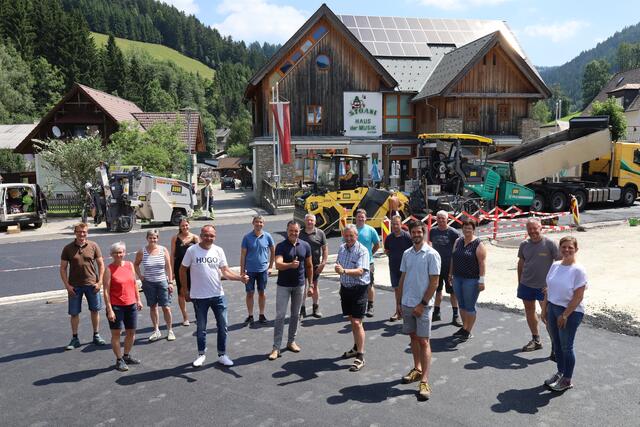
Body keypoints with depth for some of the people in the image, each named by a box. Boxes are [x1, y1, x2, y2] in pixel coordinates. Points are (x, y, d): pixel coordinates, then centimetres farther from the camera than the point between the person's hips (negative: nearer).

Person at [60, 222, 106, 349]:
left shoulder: (93, 246, -2)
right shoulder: (68, 249, -2)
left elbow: (101, 264, 3)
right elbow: (63, 268, 1)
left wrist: (99, 282, -4)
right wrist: (67, 285, -7)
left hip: (92, 284, 1)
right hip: (74, 286, 0)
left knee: (95, 310, 10)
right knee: (74, 313, 7)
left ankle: (96, 335, 26)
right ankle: (75, 339, 21)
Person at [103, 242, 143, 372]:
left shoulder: (130, 265, 4)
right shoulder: (109, 269, -9)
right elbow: (106, 291, -12)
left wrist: (138, 300, 11)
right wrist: (109, 310, -16)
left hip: (131, 305, 5)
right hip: (116, 306, -5)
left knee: (131, 332, 14)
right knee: (116, 333, 4)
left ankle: (127, 356, 31)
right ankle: (119, 360, 16)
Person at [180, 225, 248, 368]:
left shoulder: (218, 250, -2)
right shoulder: (192, 250, -9)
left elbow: (225, 271, -1)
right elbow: (183, 270, 0)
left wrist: (240, 277, -17)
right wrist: (185, 289, 1)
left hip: (218, 295, 2)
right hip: (199, 296, -2)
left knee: (222, 327, 8)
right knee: (201, 328, 13)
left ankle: (222, 355, 23)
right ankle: (201, 354, 32)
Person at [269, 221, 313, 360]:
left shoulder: (305, 246, 0)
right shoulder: (281, 246, -11)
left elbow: (309, 266, 9)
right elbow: (278, 264, -26)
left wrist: (310, 284, 8)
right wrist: (290, 265, -45)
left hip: (299, 285, 3)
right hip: (283, 285, -3)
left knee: (295, 315, 13)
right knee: (280, 316, -3)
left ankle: (291, 341, 28)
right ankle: (276, 347, 3)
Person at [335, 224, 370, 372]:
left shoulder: (362, 251, -16)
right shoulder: (342, 248, 6)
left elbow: (360, 271, -28)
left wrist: (344, 271, -43)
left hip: (358, 289, -7)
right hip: (345, 288, 7)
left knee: (357, 322, -10)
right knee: (351, 319, 18)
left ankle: (360, 357, -4)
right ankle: (356, 347, 35)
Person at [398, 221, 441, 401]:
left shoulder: (431, 254, -10)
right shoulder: (407, 254, 8)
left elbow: (434, 282, -12)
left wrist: (422, 304, -14)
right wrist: (400, 301, 11)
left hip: (423, 305, -5)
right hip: (407, 303, 6)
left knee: (423, 341, -4)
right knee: (413, 337, 16)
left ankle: (424, 381, -2)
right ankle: (417, 369, 33)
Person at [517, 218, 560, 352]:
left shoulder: (550, 244, -10)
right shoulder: (524, 244, 4)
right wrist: (519, 283, 14)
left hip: (544, 286, -5)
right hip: (526, 284, 5)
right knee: (529, 310, 14)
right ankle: (536, 340, 30)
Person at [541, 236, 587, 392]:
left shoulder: (578, 270, -15)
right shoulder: (555, 266, 4)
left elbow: (578, 297, -17)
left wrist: (565, 315, -17)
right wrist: (544, 309, 9)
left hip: (570, 312, -6)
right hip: (553, 308, 6)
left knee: (566, 346, 5)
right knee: (557, 344, 16)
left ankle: (567, 380, 21)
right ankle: (560, 373, 33)